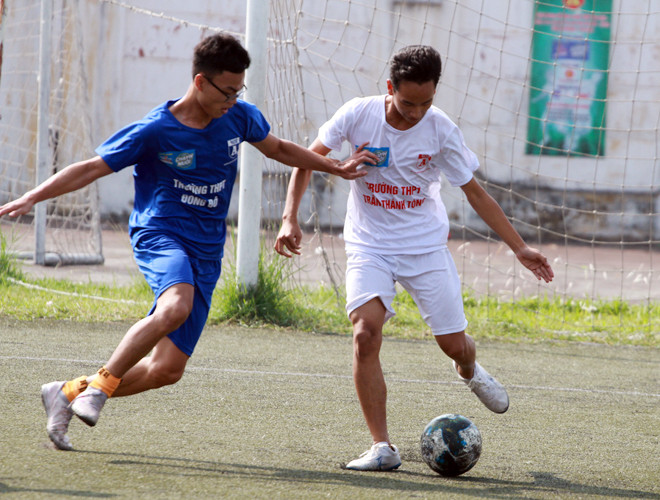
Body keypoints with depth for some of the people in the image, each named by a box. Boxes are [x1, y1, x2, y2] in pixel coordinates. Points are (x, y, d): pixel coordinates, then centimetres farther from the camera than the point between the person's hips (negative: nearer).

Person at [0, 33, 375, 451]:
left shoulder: (240, 117, 4)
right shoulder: (154, 131, -9)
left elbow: (279, 149, 25)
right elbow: (92, 169, -5)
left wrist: (336, 167, 21)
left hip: (206, 253, 5)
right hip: (160, 234, -5)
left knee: (169, 368, -3)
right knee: (175, 308, -39)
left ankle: (69, 393, 15)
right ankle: (101, 383, -24)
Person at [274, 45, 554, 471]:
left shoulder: (440, 130, -10)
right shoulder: (359, 114, -13)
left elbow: (475, 193, -1)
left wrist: (520, 249, -1)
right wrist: (290, 219, -17)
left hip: (425, 245, 1)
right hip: (369, 246, -1)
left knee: (454, 345, 1)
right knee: (365, 334, -22)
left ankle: (470, 371, 42)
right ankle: (382, 448, -19)